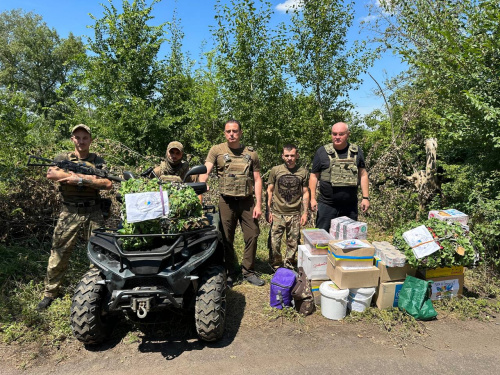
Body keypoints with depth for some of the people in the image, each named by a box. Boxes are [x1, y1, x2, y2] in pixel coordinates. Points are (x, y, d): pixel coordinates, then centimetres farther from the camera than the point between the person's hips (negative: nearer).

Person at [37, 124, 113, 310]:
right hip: (69, 212, 0)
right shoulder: (63, 158, 8)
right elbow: (51, 174, -14)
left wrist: (79, 179, -13)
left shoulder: (98, 161, 7)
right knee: (59, 254, 4)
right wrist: (84, 177, -16)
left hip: (93, 212, 0)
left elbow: (108, 184, -9)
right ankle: (49, 293, 21)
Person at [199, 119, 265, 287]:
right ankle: (229, 273, 24)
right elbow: (205, 170, -10)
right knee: (227, 239, 7)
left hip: (247, 201, 2)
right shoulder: (217, 150, 2)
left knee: (252, 236, 4)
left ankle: (248, 272, 22)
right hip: (226, 202, -1)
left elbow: (257, 180, 6)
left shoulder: (251, 153, 7)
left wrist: (258, 204, -1)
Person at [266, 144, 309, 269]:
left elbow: (305, 193, 9)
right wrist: (268, 211, 0)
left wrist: (305, 213, 3)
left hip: (295, 214, 1)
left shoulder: (303, 172, 4)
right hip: (277, 213, -1)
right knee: (274, 243, 0)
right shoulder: (275, 170, 1)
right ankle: (276, 266, 21)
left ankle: (288, 265, 27)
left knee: (293, 243, 8)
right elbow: (269, 191, 5)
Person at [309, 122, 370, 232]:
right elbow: (314, 176, 2)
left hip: (350, 206, 2)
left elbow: (363, 174, 9)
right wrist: (312, 198, -5)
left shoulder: (356, 151, 7)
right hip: (326, 205, -2)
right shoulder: (322, 151, 0)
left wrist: (365, 197, 2)